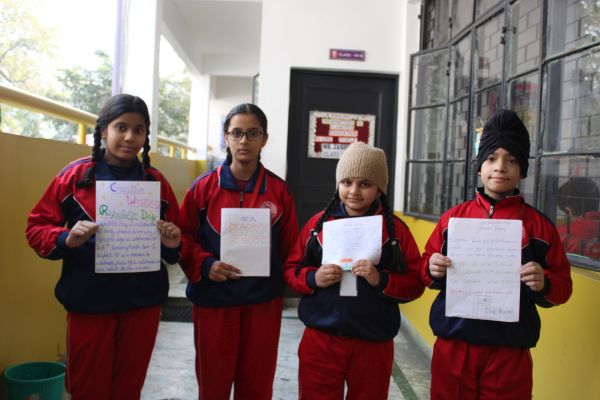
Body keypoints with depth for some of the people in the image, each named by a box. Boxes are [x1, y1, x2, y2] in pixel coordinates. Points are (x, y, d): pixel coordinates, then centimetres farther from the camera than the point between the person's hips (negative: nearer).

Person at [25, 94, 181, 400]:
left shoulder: (156, 182, 3)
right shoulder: (75, 175, -4)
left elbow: (176, 241, 9)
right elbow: (36, 228, -1)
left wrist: (173, 244, -13)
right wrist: (67, 239, -20)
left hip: (143, 303, 2)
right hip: (88, 302, -2)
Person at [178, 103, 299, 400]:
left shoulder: (279, 190, 0)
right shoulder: (204, 187, -3)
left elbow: (289, 247, 6)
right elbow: (184, 238, 0)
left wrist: (283, 284, 1)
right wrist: (205, 265, -16)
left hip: (263, 302, 1)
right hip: (213, 301, 0)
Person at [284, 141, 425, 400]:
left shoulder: (395, 230, -4)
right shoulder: (318, 222, 0)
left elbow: (415, 284, -4)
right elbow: (291, 270, 4)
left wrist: (381, 280, -20)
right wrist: (313, 279, -15)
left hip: (373, 345, 0)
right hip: (319, 340, 1)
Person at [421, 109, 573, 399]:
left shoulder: (538, 225, 0)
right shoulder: (453, 217, 3)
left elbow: (562, 285, 3)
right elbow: (427, 268, 10)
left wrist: (544, 284, -18)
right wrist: (432, 270, -11)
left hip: (510, 350, -1)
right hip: (452, 345, 2)